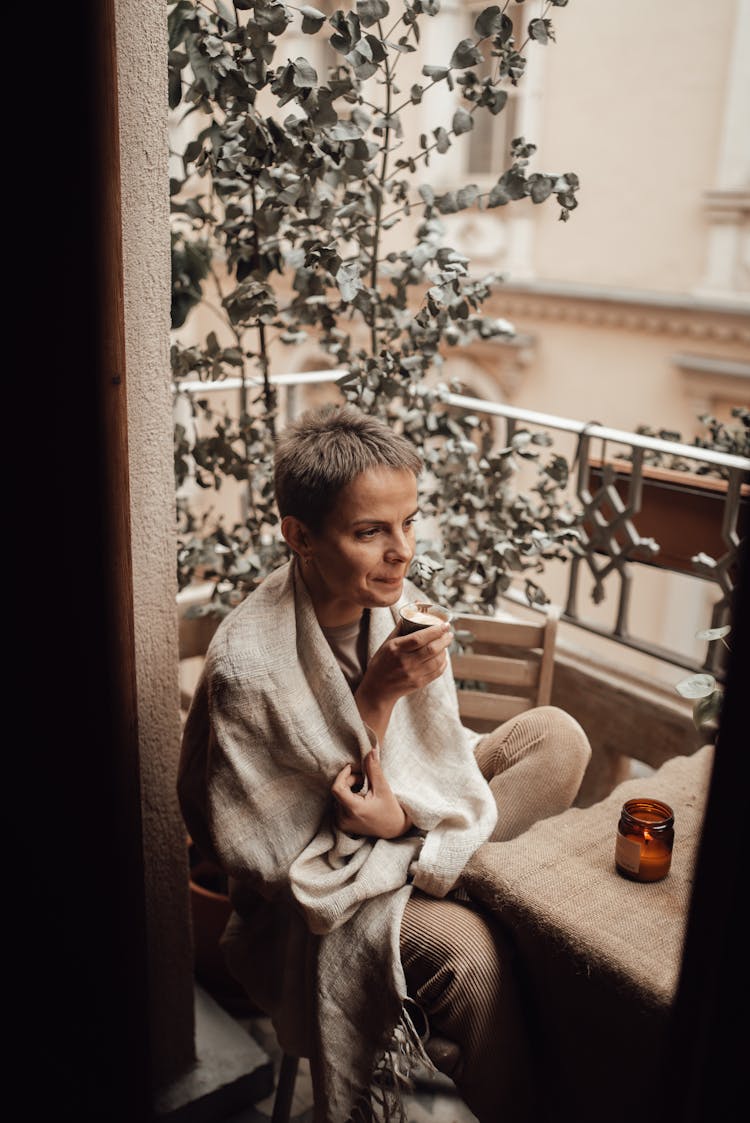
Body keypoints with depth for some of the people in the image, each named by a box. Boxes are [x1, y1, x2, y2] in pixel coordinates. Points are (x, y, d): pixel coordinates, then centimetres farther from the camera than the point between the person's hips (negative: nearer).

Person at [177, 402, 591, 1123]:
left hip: (414, 812, 6)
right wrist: (379, 696, -31)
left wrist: (403, 817, -29)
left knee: (557, 736, -7)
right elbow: (280, 858, -21)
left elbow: (439, 763, -4)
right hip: (311, 888, -5)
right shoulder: (247, 665, -28)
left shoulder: (398, 604, -11)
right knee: (464, 945, -31)